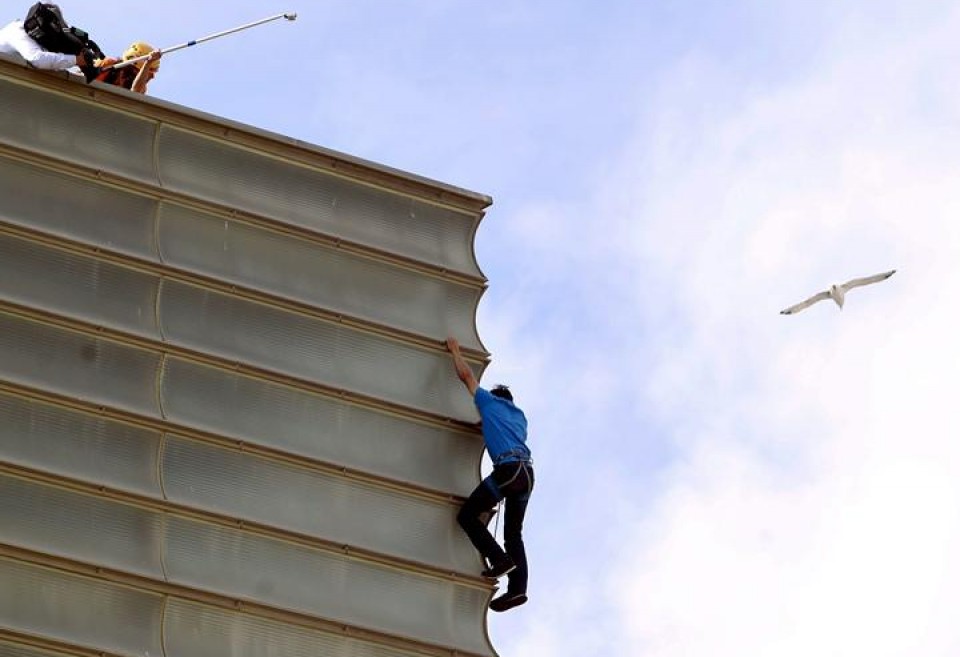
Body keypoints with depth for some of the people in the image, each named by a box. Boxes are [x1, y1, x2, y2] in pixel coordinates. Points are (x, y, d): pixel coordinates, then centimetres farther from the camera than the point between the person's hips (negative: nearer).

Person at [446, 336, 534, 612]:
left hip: (508, 468, -6)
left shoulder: (490, 402, 18)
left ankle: (500, 559, -15)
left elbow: (466, 375, 23)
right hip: (527, 471, 6)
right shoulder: (519, 416, 32)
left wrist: (455, 350, 37)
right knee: (514, 532, 6)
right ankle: (517, 587, -10)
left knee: (467, 515, 0)